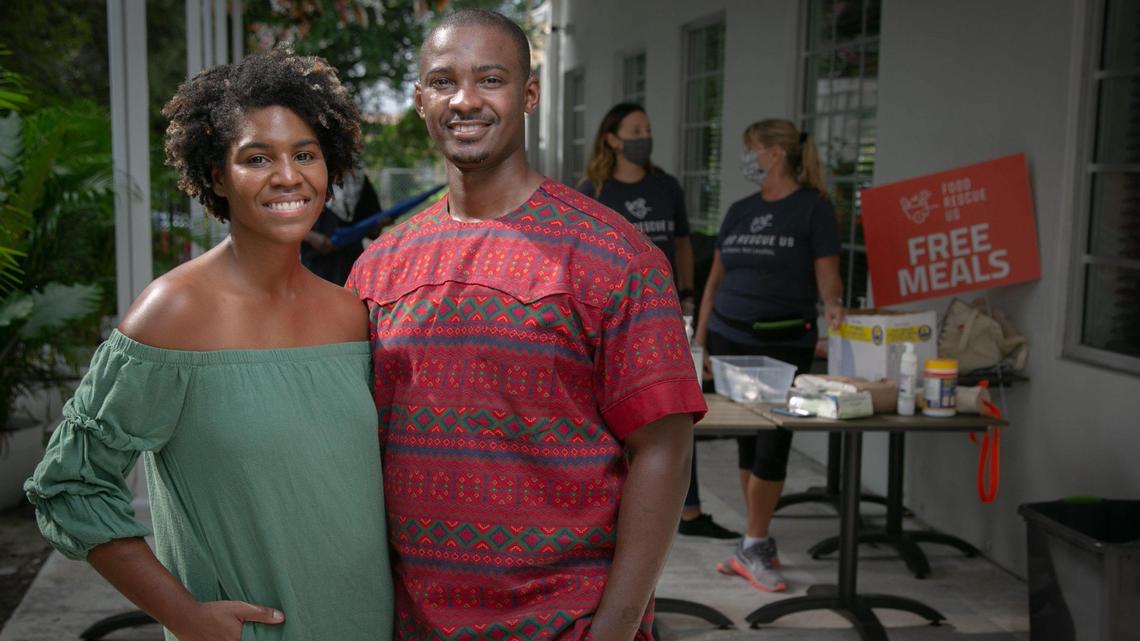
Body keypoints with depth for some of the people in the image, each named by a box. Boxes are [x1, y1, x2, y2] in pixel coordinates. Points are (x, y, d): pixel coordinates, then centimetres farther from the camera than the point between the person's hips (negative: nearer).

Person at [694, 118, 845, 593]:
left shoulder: (812, 208, -4)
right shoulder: (740, 211, 12)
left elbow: (827, 277, -7)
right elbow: (715, 280, 14)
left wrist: (832, 304, -29)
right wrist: (698, 343, 10)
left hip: (784, 345, -5)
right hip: (729, 341, 5)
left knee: (772, 446, -2)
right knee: (747, 443, 8)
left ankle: (753, 547, 11)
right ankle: (758, 546, 18)